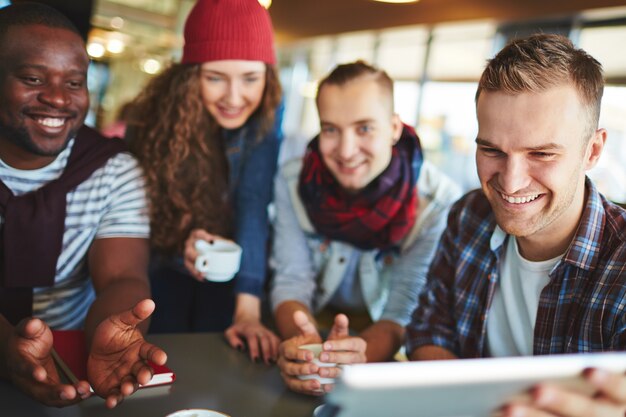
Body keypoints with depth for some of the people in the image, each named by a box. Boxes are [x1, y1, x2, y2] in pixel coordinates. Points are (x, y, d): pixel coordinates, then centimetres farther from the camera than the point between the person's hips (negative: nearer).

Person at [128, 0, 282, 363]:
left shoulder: (267, 115, -20)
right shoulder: (161, 114, -18)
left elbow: (254, 206, -29)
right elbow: (148, 205, -11)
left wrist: (248, 309, -37)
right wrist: (180, 240, -33)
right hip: (166, 266, 1)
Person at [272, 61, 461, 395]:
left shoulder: (439, 202, -18)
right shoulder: (292, 180, -11)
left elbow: (404, 311, -19)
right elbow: (291, 281, -12)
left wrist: (360, 354, -41)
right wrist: (303, 346, -34)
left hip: (389, 355, 0)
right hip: (315, 325, 1)